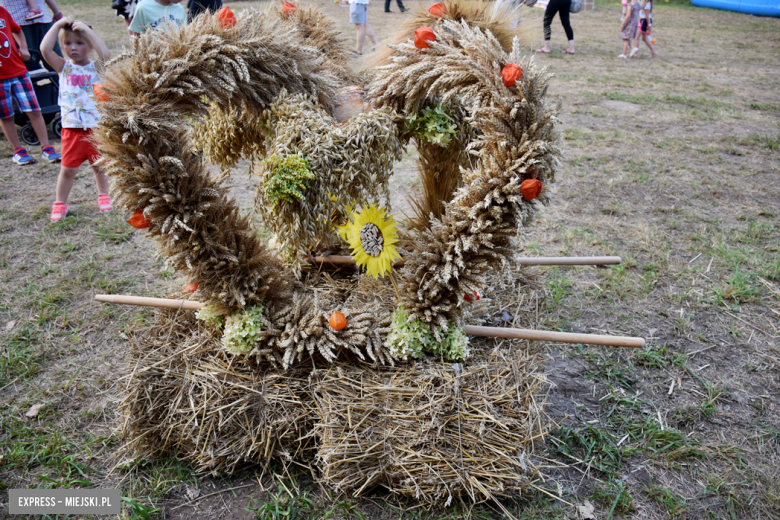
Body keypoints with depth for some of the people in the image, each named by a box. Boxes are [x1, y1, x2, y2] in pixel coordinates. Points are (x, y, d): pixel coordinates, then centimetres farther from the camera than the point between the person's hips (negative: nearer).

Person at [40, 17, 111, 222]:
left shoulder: (96, 67, -1)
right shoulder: (64, 67, 2)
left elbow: (105, 54, -23)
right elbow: (45, 49, -14)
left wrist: (87, 29, -18)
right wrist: (57, 25, -9)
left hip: (96, 126, 0)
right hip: (72, 128, 0)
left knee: (99, 166, 15)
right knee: (68, 169, 4)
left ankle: (103, 196, 35)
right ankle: (60, 203, 19)